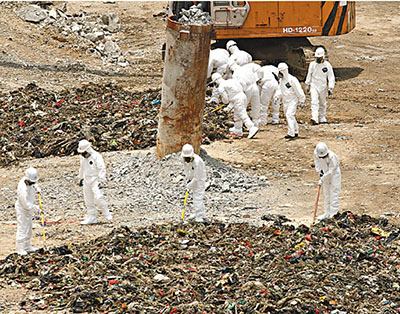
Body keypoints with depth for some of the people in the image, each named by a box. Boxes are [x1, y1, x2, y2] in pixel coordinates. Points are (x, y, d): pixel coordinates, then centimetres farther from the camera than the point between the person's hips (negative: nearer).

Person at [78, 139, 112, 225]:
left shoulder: (96, 156, -13)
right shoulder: (83, 158, 10)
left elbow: (102, 169, -16)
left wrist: (101, 180, -20)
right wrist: (81, 178, 31)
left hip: (95, 180, -7)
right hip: (87, 181, 7)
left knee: (98, 197, -19)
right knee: (88, 200, 7)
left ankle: (107, 214, -7)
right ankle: (92, 217, 13)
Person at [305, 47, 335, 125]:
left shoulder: (327, 65, -8)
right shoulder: (312, 64, -1)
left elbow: (331, 77, -7)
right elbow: (309, 75, 13)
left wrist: (330, 88, -13)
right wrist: (308, 85, 18)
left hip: (323, 87, 0)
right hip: (314, 86, 0)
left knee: (322, 103, 11)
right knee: (314, 102, -15)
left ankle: (322, 118, 25)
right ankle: (314, 119, -26)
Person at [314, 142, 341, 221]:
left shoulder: (331, 157, -33)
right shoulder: (316, 153, -16)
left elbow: (331, 171, -29)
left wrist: (322, 179, -27)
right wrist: (319, 171, -6)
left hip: (334, 174, -6)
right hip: (325, 174, 6)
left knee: (333, 194, -9)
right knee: (326, 194, 13)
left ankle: (333, 214, -7)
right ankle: (327, 213, 24)